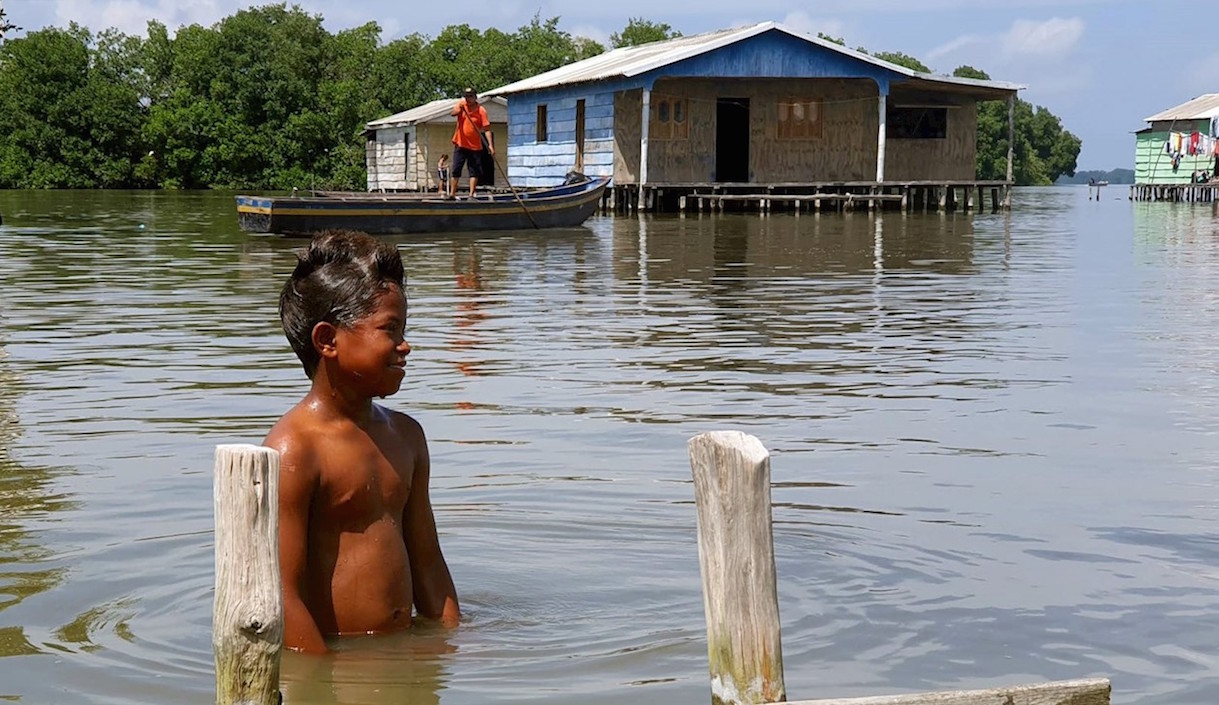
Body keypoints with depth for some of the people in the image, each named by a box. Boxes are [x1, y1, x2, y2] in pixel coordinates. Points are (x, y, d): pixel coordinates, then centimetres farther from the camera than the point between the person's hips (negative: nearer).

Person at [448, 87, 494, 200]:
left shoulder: (481, 110, -8)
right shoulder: (461, 104, 0)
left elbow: (487, 129, -12)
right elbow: (452, 113, -15)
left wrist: (490, 145, -20)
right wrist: (459, 109, -34)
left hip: (475, 146, -1)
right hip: (461, 144, 1)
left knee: (475, 171, 1)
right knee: (456, 170, 1)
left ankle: (471, 195, 6)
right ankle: (452, 193, 6)